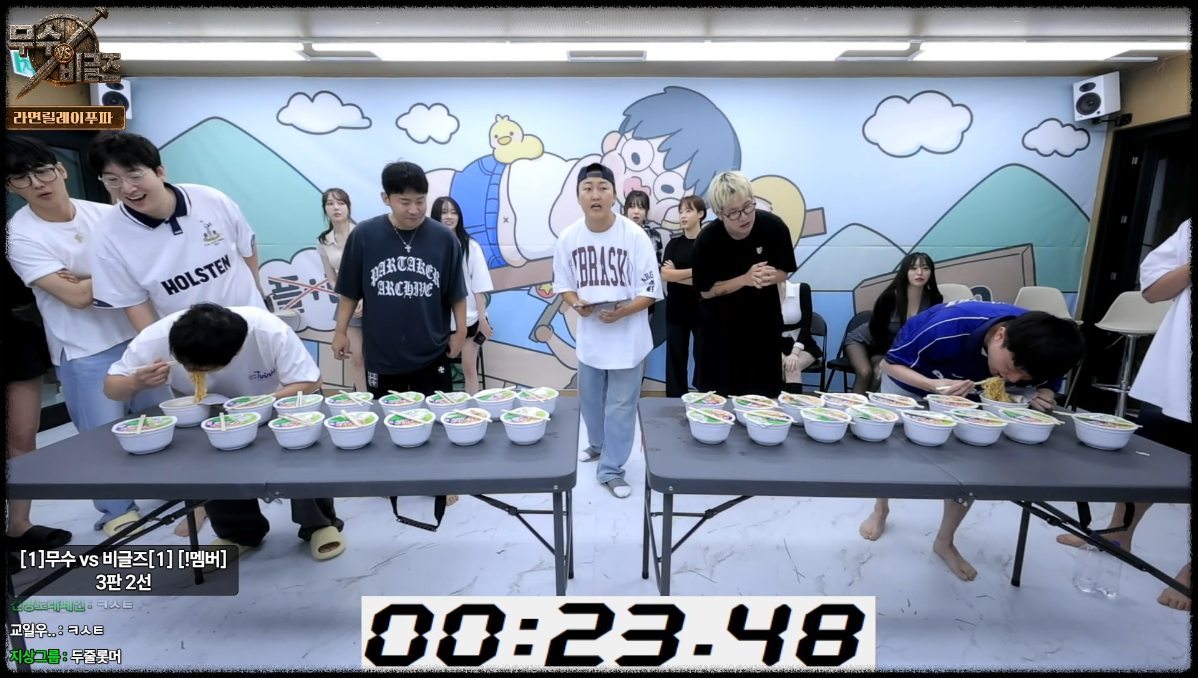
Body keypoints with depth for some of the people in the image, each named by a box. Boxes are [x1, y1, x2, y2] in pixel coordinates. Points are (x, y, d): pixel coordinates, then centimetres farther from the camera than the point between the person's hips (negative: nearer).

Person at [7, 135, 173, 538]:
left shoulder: (104, 214, -1)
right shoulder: (20, 236, -11)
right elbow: (76, 297, -16)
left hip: (136, 334, 4)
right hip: (84, 353, -3)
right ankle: (117, 512, 27)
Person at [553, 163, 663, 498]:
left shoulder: (635, 236, -16)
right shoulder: (568, 238, -6)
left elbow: (651, 292, -13)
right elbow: (563, 284, 5)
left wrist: (622, 311, -28)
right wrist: (576, 304, -16)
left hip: (627, 337, -4)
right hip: (589, 335, 4)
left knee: (620, 406, 6)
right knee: (590, 399, 22)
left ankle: (611, 468, 23)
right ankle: (598, 445, 49)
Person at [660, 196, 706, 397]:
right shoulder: (673, 243, 8)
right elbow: (664, 274, -5)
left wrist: (676, 273, -10)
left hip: (702, 311, -4)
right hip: (675, 310, 4)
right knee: (675, 359, 8)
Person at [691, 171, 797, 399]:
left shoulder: (774, 227, -16)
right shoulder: (707, 240, -21)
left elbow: (783, 273, -2)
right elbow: (706, 290, -12)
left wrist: (767, 276, -26)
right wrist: (745, 279, -25)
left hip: (763, 318, 2)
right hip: (721, 323, -1)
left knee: (766, 391, 8)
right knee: (720, 393, 5)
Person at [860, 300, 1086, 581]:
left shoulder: (1035, 347, -28)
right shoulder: (949, 326, -44)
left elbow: (1049, 381, -5)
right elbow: (891, 363, -30)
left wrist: (1045, 396, -30)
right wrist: (934, 385, -48)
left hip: (967, 394, 4)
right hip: (909, 379, -3)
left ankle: (944, 542, 17)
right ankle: (881, 509, 37)